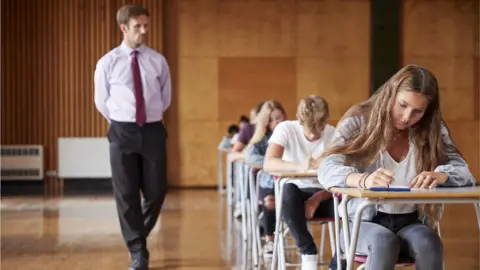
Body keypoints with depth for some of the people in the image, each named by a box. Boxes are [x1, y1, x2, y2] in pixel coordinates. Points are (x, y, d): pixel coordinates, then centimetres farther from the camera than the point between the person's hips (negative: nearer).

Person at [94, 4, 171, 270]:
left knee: (156, 192, 3)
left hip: (152, 131, 1)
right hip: (122, 132, -1)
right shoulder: (107, 63, -2)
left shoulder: (158, 61, 1)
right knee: (126, 194, 1)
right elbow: (101, 101, 10)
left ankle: (138, 239, 29)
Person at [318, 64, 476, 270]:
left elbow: (463, 172, -4)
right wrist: (363, 180, -41)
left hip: (411, 224, 2)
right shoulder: (358, 122, -6)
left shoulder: (433, 131, 3)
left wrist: (439, 175, -29)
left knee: (428, 242, -31)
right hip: (364, 223, -2)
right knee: (384, 241, -35)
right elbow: (326, 171, -18)